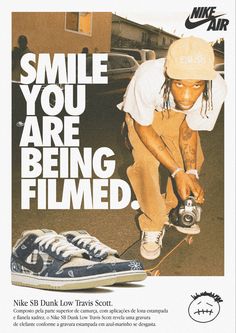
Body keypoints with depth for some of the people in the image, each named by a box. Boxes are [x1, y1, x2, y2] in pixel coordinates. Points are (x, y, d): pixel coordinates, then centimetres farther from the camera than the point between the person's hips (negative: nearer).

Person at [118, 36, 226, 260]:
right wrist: (176, 172, -29)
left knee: (193, 159, -6)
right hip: (143, 114, -3)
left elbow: (189, 128, -16)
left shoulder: (216, 89, -35)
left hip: (177, 114, 3)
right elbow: (143, 127, -26)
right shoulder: (148, 78, -44)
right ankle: (153, 225, 1)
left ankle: (172, 210, 20)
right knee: (145, 162, -20)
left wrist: (191, 173, -26)